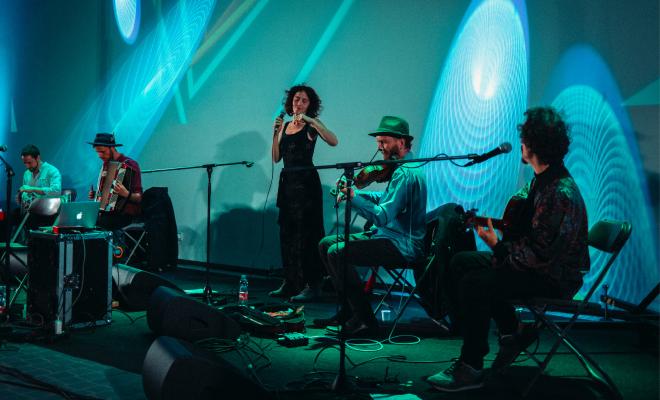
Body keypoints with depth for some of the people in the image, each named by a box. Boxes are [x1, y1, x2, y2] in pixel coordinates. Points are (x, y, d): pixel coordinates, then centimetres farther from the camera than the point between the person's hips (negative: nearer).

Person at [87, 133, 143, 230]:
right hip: (108, 212, 8)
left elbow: (138, 198, -12)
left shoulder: (129, 165, -9)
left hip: (125, 215, -8)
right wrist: (95, 195, 10)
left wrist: (126, 194, -32)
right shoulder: (106, 164, 16)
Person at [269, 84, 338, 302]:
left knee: (306, 233, -8)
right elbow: (276, 158, 9)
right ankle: (290, 283, 18)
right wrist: (276, 132, -1)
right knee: (287, 233, 9)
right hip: (287, 181, 7)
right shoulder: (285, 126, 14)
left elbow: (333, 141, -21)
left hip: (306, 182, -7)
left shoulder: (311, 125, -3)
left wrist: (311, 121, -24)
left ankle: (312, 285, -4)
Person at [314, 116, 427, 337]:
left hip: (402, 246, -11)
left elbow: (382, 216, -28)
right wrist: (354, 192, 8)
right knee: (326, 243, 9)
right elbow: (386, 198, 22)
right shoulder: (404, 167, 14)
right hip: (390, 236, 11)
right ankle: (349, 310, 12)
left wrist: (353, 196, -24)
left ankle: (365, 320, -16)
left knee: (337, 252, -23)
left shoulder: (405, 173, -20)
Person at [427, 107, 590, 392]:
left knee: (474, 284, -25)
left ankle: (470, 369, -11)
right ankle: (512, 333, 16)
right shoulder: (542, 179, 5)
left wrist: (498, 246, -19)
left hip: (555, 278, -10)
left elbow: (541, 256, -29)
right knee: (461, 263, 9)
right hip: (538, 261, 10)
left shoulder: (560, 194, -27)